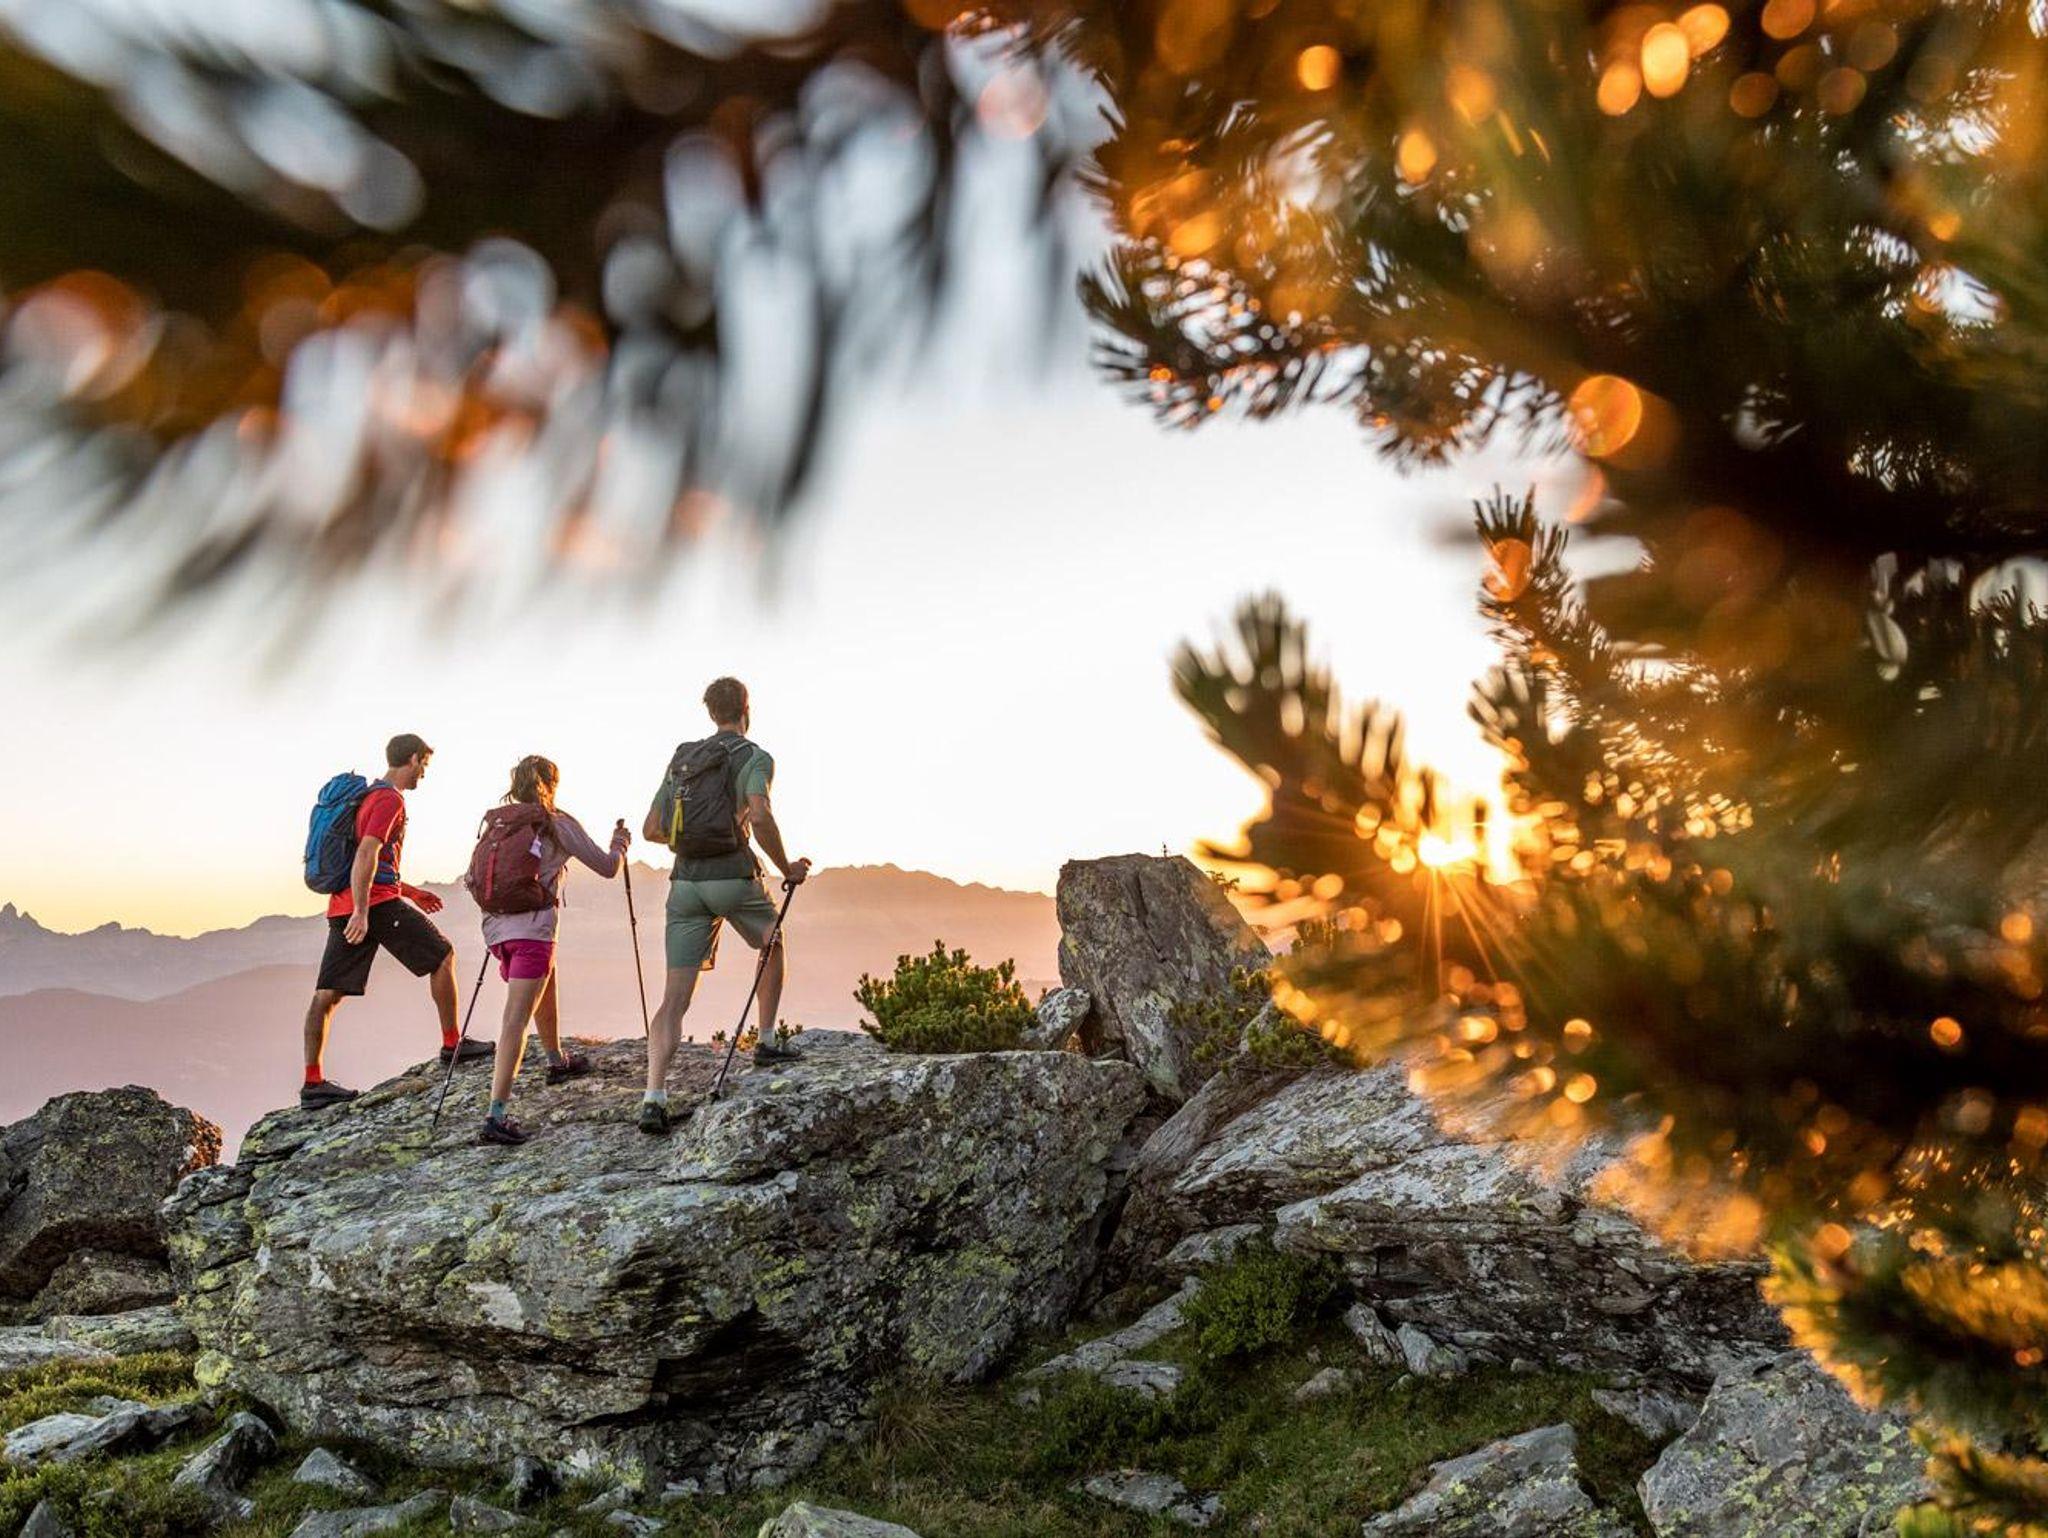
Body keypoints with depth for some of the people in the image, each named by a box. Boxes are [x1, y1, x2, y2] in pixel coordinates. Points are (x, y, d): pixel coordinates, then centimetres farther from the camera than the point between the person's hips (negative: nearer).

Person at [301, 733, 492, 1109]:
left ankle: (312, 1084, 2)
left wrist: (409, 892, 29)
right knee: (443, 956, 6)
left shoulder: (366, 795, 23)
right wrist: (361, 912, -26)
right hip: (378, 902, -9)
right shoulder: (390, 799, -8)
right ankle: (452, 1045, 10)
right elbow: (367, 854, -21)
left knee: (327, 994, 3)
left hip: (342, 906, 9)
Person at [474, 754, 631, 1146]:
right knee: (516, 1019, -11)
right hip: (532, 927, -6)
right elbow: (607, 868, 8)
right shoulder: (560, 824, 2)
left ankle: (557, 1062, 52)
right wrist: (620, 842, 28)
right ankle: (495, 1114, -20)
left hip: (496, 926, 6)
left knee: (546, 988, 31)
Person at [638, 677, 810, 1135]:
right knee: (772, 945, 28)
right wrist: (787, 868, -8)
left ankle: (654, 1097, -13)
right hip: (734, 878, -4)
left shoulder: (681, 759, 16)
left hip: (685, 883, 4)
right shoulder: (755, 757, -3)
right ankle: (766, 1041, 29)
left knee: (674, 997, 0)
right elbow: (760, 817, -21)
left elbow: (652, 830, 16)